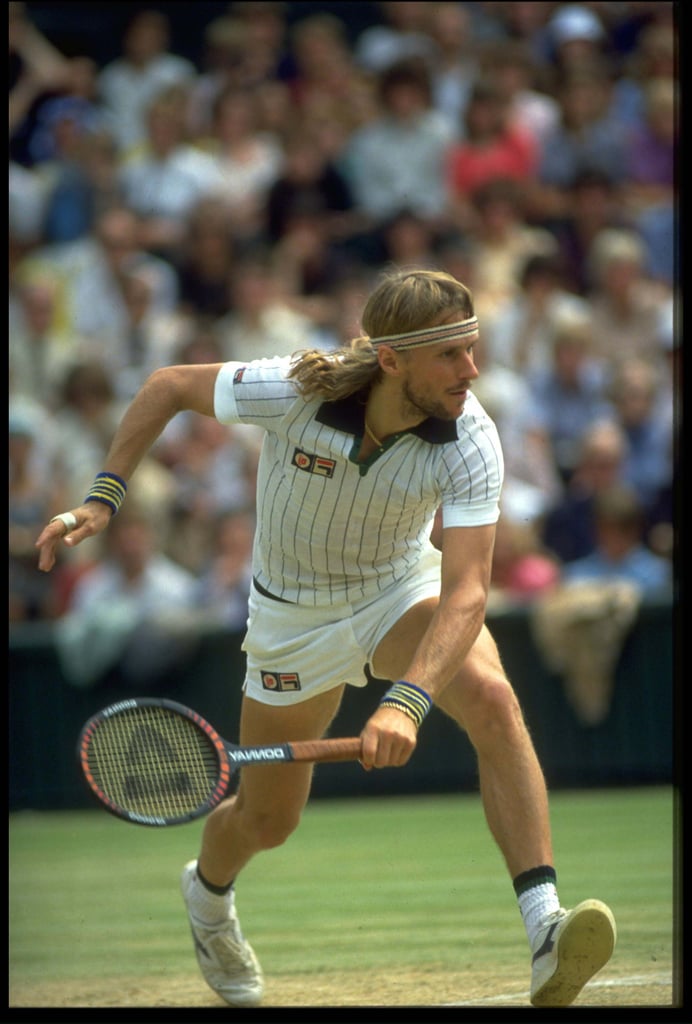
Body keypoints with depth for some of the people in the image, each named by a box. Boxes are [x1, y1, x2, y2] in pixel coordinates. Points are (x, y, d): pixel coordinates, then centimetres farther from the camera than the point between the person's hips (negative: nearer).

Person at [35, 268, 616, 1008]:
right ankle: (209, 891, 52)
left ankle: (544, 932, -35)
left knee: (492, 700, -32)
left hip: (405, 587, 0)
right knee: (268, 820, 13)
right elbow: (169, 386, -11)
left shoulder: (469, 442, -30)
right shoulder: (293, 392, -31)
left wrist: (406, 703, -51)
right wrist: (102, 499, -15)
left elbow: (466, 592, -37)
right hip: (295, 613, 0)